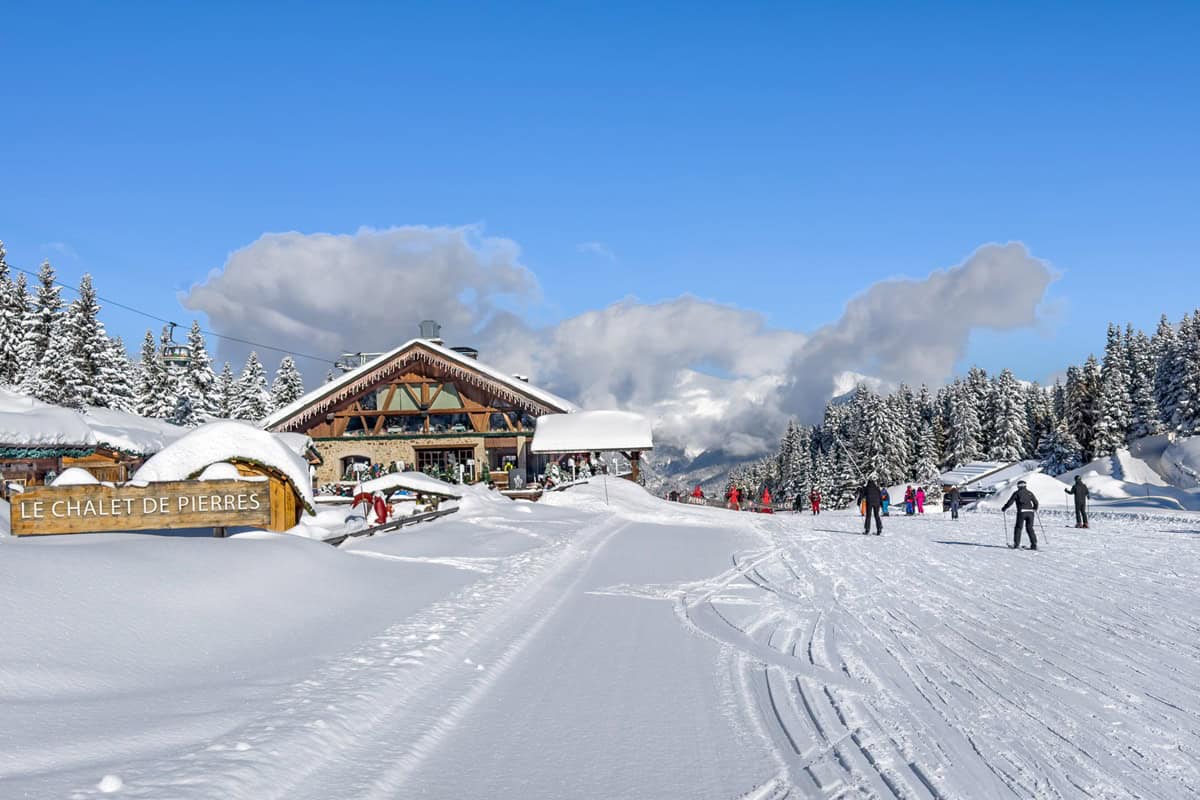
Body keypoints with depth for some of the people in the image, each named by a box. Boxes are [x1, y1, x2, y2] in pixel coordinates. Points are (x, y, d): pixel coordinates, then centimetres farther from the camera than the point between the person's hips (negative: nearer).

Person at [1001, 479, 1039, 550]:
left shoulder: (1017, 493, 3)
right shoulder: (1029, 493, 15)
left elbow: (1010, 502, 0)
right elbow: (1036, 502, 20)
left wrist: (1004, 509, 13)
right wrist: (1035, 509, 41)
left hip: (1022, 512, -4)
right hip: (1030, 512, 4)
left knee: (1018, 528, 6)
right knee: (1030, 528, 10)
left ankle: (1016, 544, 2)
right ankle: (1034, 545, 3)